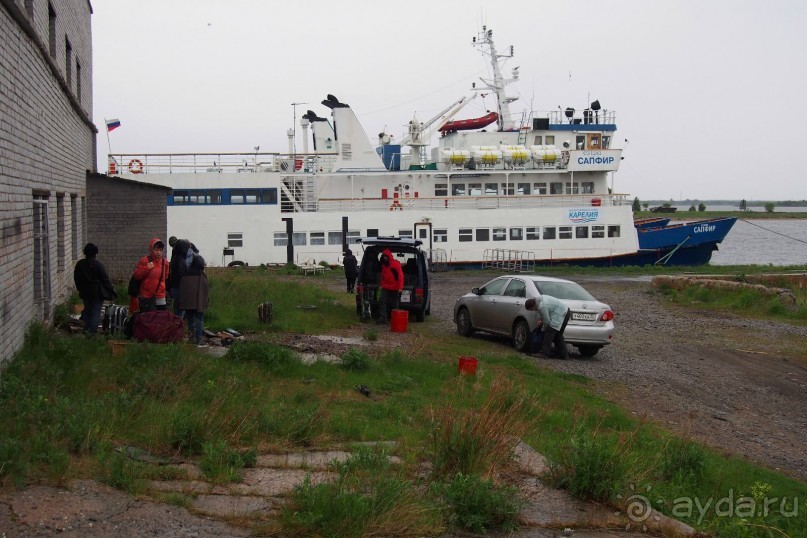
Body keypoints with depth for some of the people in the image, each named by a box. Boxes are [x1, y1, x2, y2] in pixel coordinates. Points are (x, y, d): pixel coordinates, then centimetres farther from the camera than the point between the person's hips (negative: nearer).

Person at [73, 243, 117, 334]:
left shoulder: (79, 264, -2)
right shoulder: (98, 265, -17)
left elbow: (76, 279, 9)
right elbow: (105, 280, -14)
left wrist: (80, 289, 23)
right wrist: (112, 290, -4)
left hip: (85, 292, 5)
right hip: (97, 292, -5)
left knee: (87, 310, 17)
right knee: (96, 312, 1)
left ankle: (86, 329, 21)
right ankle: (93, 330, -1)